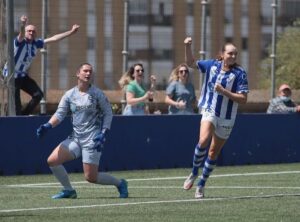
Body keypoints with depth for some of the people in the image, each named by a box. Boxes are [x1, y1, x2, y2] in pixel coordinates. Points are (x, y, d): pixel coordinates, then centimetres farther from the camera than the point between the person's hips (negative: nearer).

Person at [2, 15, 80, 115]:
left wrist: (71, 32, 4)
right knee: (16, 103, -11)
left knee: (38, 95, 6)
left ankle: (23, 115, 19)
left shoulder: (36, 43, 1)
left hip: (23, 75, 7)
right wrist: (22, 26, -66)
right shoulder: (20, 42, -18)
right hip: (12, 76, -7)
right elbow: (21, 35, -42)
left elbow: (53, 38, 5)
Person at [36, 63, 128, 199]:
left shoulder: (97, 93, -5)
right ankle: (68, 191, 9)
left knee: (91, 177, -8)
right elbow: (60, 114, 1)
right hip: (75, 138, 5)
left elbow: (108, 113, -1)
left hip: (92, 140, -5)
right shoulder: (70, 95, 5)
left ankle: (120, 183, 17)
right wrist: (48, 126, -18)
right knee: (52, 161, -8)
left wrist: (103, 133, -13)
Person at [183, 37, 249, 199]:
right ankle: (194, 173, -5)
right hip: (209, 111, 1)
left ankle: (201, 185, 23)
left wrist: (224, 91, -22)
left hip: (227, 117, -1)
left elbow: (243, 99, -13)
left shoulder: (239, 73, -9)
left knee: (214, 153, 8)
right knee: (203, 140, -26)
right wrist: (188, 47, -3)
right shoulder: (212, 65, 0)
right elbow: (191, 63, 14)